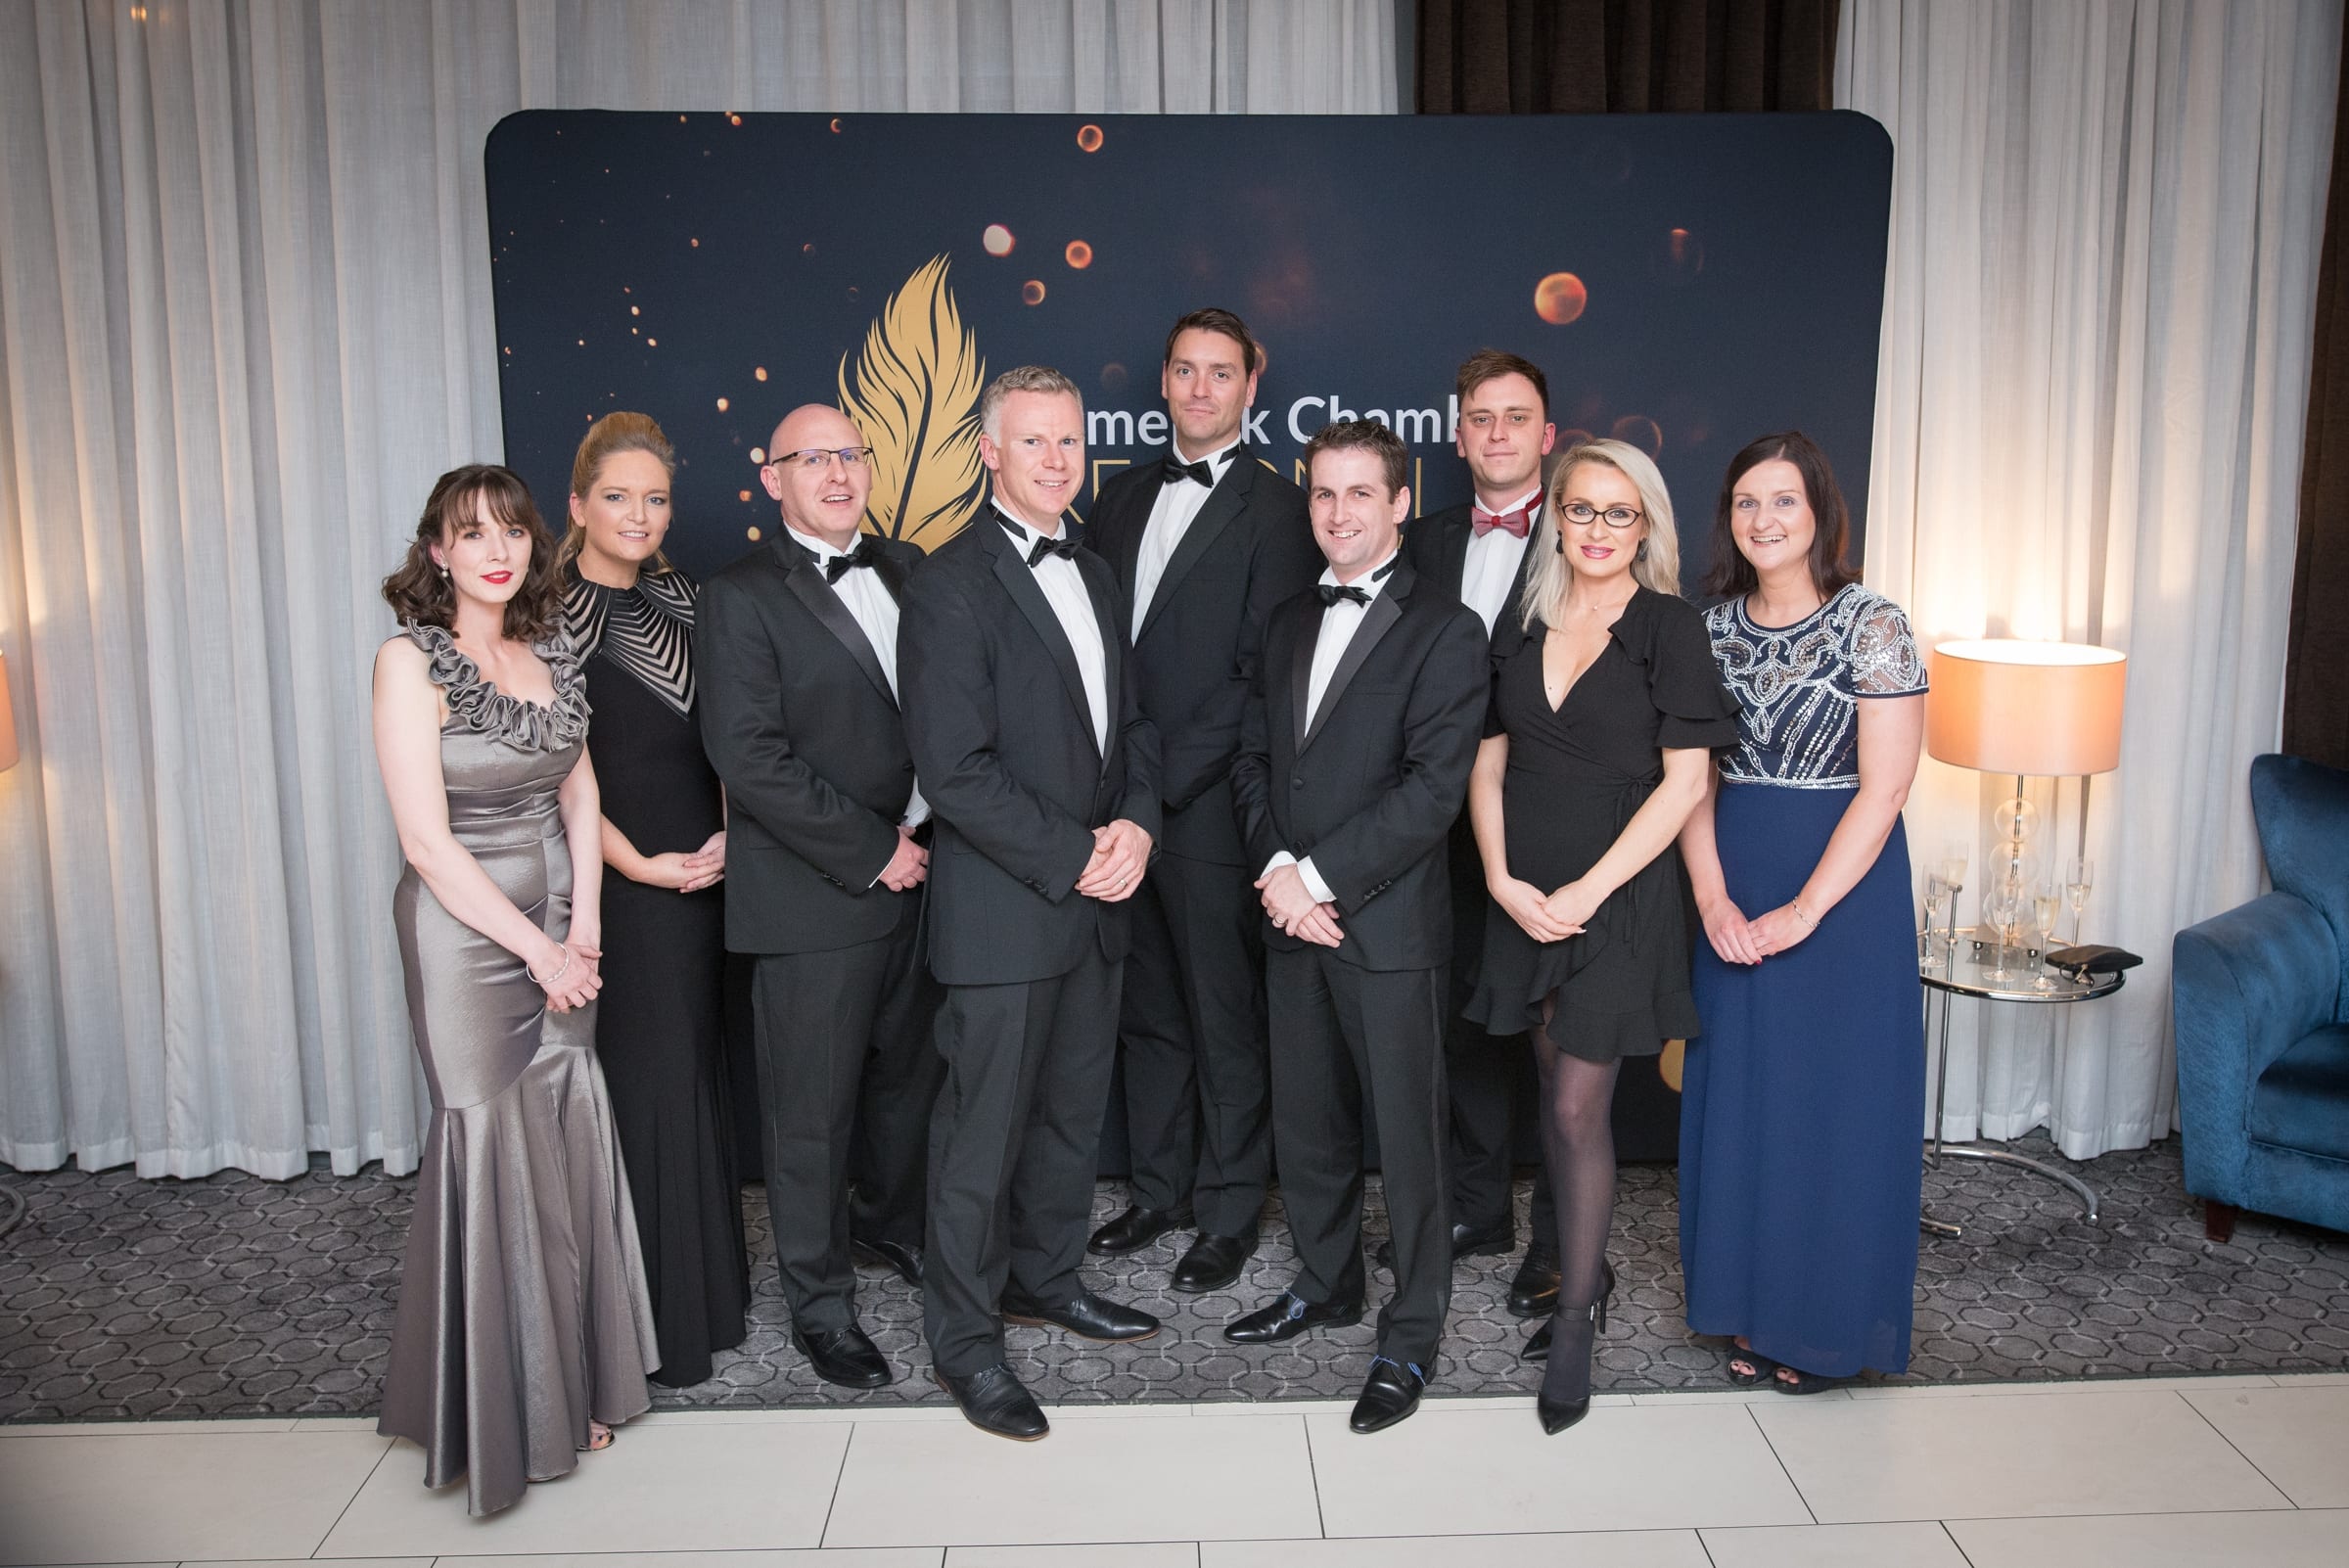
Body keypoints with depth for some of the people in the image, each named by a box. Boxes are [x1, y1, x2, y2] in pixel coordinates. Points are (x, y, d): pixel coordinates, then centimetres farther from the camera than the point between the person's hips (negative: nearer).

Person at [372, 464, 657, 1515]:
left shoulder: (552, 655, 7)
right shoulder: (412, 661, -11)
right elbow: (427, 841, -15)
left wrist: (585, 923, -2)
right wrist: (539, 950, -13)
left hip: (558, 930, 5)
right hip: (465, 930, -5)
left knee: (570, 1138, 7)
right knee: (489, 1143, 1)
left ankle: (572, 1386, 25)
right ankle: (494, 1412, 20)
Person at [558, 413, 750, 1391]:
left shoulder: (679, 602, 10)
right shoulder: (551, 616, -7)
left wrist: (728, 832, -3)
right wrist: (640, 865, -15)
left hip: (705, 873, 6)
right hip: (621, 881, -6)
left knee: (696, 1071, 14)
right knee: (640, 1082, 1)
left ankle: (705, 1288, 30)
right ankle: (650, 1316, 16)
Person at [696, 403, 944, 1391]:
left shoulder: (904, 570, 10)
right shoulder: (742, 599, -8)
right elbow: (750, 757, -16)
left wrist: (929, 834, -1)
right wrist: (873, 852, -15)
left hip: (918, 874, 6)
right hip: (814, 897, -6)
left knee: (910, 1072, 19)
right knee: (813, 1110, 5)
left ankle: (893, 1222, 44)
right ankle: (820, 1304, 22)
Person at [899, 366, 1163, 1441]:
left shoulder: (1094, 575, 13)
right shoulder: (949, 584, -12)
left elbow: (1129, 722, 16)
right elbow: (956, 771, -18)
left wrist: (1136, 824, -3)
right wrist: (1074, 859, -16)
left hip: (1094, 904, 8)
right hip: (1003, 911, -7)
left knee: (1074, 1111, 18)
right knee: (984, 1131, 2)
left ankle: (1046, 1279, 37)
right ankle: (963, 1338, 18)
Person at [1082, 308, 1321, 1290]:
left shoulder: (1276, 510, -6)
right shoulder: (1122, 499, 14)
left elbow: (1263, 677, -13)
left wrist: (1164, 783, -15)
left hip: (1209, 806, -6)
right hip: (1124, 802, 6)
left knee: (1225, 1020, 5)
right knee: (1148, 1013, 16)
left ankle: (1230, 1214, 20)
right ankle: (1159, 1191, 31)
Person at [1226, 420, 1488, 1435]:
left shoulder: (1443, 629, -7)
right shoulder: (1287, 624, 14)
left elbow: (1435, 785, -16)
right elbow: (1254, 759, 12)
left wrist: (1320, 876, -17)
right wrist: (1276, 871, -5)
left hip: (1388, 922, -6)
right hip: (1291, 914, 6)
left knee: (1405, 1132, 3)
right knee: (1305, 1120, 16)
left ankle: (1411, 1338, 18)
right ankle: (1325, 1284, 36)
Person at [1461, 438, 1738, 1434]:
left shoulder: (1668, 626, -6)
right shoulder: (1525, 623, 7)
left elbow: (1684, 780, -11)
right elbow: (1489, 761, 7)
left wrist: (1586, 890, -14)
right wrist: (1503, 879, -6)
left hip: (1620, 896, -4)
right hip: (1525, 897, 4)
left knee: (1578, 1108, -4)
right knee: (1555, 1097, 13)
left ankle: (1575, 1322, 9)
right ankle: (1587, 1271, 30)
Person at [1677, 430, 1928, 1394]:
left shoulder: (1871, 626, -8)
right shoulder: (1712, 628, 5)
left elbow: (1885, 786, -13)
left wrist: (1805, 909, -17)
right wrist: (1712, 897, -9)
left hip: (1843, 888, -4)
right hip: (1733, 900, 5)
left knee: (1834, 1102, 4)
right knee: (1740, 1097, 10)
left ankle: (1830, 1326, 20)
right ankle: (1757, 1310, 26)